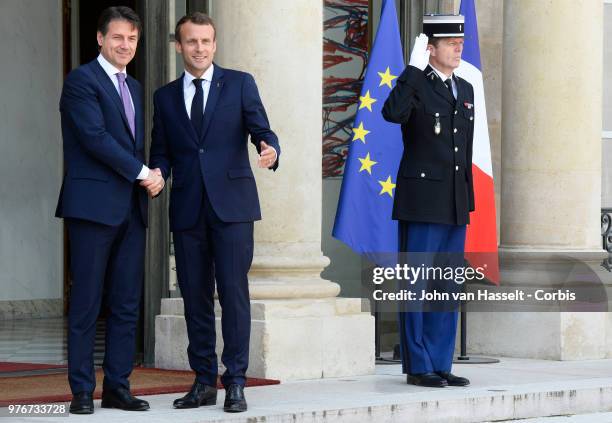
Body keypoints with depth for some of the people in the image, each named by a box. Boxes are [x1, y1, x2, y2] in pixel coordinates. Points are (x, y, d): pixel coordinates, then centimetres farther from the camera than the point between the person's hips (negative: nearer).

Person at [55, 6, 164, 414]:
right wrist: (142, 173, -11)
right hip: (94, 205, -7)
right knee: (87, 303, -3)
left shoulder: (134, 87, 20)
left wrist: (151, 175, 1)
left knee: (127, 304, 6)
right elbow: (95, 137, -14)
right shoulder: (81, 81, -5)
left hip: (131, 208, 7)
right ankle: (82, 391, 1)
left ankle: (118, 387, 10)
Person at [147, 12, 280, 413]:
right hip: (187, 209, 3)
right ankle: (204, 382, 13)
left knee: (234, 292, -8)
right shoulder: (165, 96, 14)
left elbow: (262, 130, 0)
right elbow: (162, 153, 14)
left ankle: (235, 383, -5)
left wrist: (271, 150, -23)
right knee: (195, 297, 5)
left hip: (231, 204, -3)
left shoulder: (239, 83, 6)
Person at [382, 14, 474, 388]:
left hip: (456, 205, 7)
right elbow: (393, 113, -28)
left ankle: (441, 364, 16)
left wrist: (468, 199, 16)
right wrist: (415, 67, -23)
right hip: (422, 200, -7)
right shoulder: (415, 84, -5)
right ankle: (418, 367, 2)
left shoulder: (465, 90, 16)